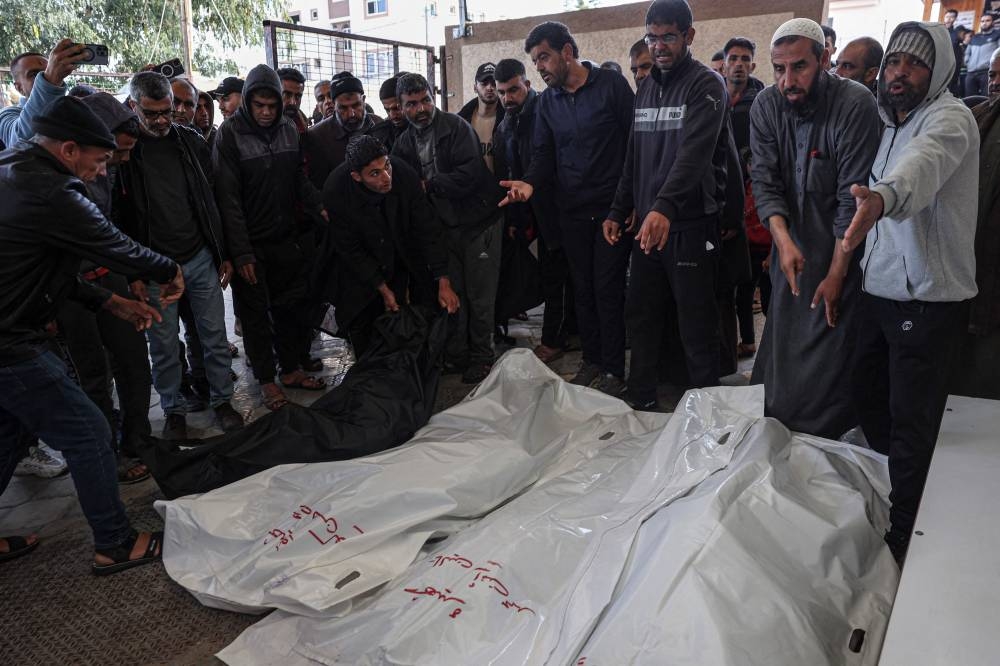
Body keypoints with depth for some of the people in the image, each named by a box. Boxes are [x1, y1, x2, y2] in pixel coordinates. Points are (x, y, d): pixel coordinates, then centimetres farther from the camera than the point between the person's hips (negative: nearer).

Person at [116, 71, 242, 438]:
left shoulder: (191, 141, 4)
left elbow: (212, 201, 8)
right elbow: (119, 217, -5)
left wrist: (223, 254, 7)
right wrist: (134, 273, -8)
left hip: (201, 258, 2)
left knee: (214, 335, 8)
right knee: (164, 344, 8)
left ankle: (222, 399, 24)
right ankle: (174, 410, 25)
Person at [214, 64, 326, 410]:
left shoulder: (288, 129, 4)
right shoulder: (230, 133, -10)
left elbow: (301, 180, 9)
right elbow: (228, 197, -13)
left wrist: (321, 213, -7)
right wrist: (241, 252, -17)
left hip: (287, 238, 4)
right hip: (251, 243, -4)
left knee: (291, 305, 12)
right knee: (256, 313, 6)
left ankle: (291, 369, 27)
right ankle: (266, 379, 19)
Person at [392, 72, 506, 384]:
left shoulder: (457, 127, -11)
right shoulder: (404, 142, 7)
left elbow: (468, 176, -21)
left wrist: (428, 185, -13)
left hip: (478, 222, -5)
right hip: (444, 226, 5)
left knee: (479, 296, 3)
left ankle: (481, 357, 17)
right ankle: (455, 355, 25)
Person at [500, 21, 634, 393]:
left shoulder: (612, 86, -6)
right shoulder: (547, 101, 10)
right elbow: (544, 155, 10)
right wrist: (530, 183, -11)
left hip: (612, 207, -5)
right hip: (572, 210, 5)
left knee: (607, 287, -4)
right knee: (582, 287, 10)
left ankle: (614, 369, 7)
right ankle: (591, 359, 23)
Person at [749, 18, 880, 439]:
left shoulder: (856, 106, -19)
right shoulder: (766, 107, -5)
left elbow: (852, 198, -19)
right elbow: (764, 182, -9)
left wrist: (836, 274, -18)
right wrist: (783, 240, -25)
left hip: (840, 251, -4)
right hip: (791, 247, 5)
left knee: (829, 352, -2)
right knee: (780, 339, 14)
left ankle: (822, 440, 15)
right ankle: (772, 435, 30)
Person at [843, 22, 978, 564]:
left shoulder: (950, 118, -13)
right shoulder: (888, 123, 14)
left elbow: (925, 164, -37)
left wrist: (884, 197, -58)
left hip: (928, 299, -8)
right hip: (878, 290, 8)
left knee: (911, 422, -1)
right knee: (869, 398, 18)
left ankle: (902, 535, 15)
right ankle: (885, 492, 39)